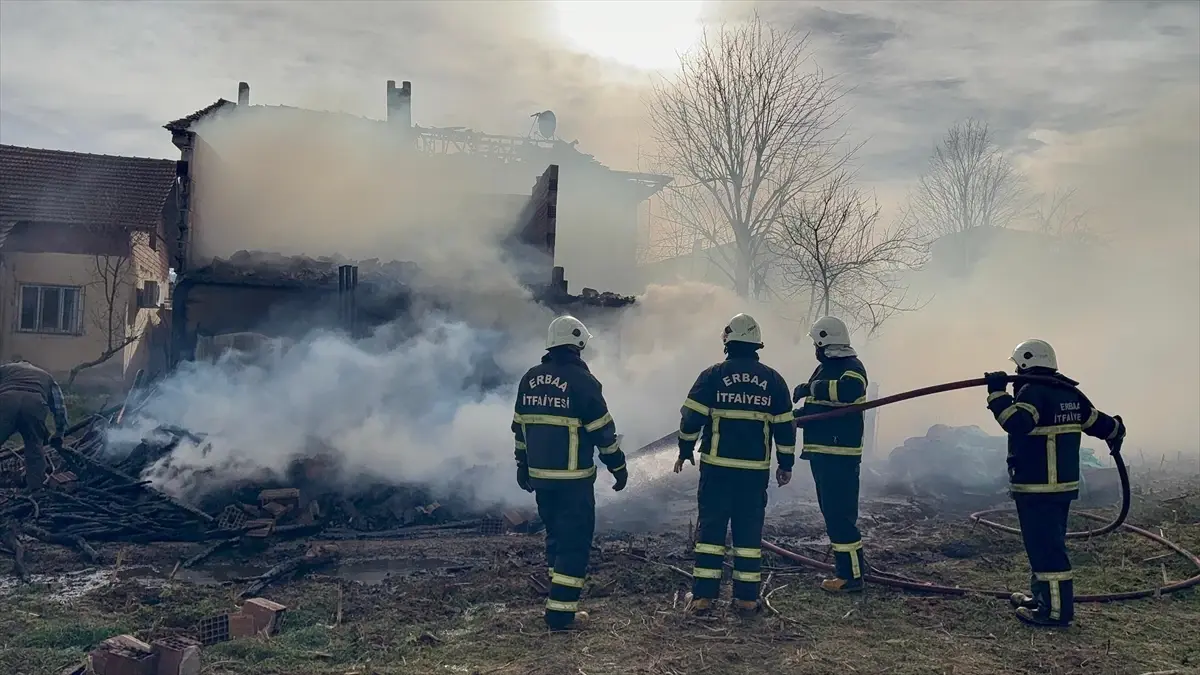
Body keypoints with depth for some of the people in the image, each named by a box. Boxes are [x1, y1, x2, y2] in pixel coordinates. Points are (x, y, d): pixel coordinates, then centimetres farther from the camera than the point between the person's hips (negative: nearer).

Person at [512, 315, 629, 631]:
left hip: (539, 476, 7)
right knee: (575, 540, 1)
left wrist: (523, 466, 23)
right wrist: (619, 467, 0)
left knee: (556, 535, 20)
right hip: (574, 478, -6)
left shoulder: (530, 379, 7)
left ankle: (561, 598, 26)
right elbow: (603, 431, -10)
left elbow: (520, 427, 13)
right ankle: (561, 611, 0)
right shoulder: (581, 380, -12)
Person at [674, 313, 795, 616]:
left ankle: (703, 595, 6)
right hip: (756, 469, 2)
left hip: (717, 466, -1)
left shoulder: (712, 375, -5)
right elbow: (785, 426, 4)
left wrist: (685, 450, 9)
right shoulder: (773, 380, 2)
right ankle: (747, 597, 12)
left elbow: (691, 417, -5)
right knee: (749, 530, 9)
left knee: (711, 526, 5)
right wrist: (786, 464, 13)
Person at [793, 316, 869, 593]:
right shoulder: (824, 368, 18)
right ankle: (845, 566, 26)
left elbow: (846, 391, -33)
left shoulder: (851, 367, -11)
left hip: (840, 455, -10)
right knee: (832, 513, 15)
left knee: (840, 514, -9)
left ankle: (852, 575, -3)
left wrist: (811, 387, -21)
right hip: (821, 453, 10)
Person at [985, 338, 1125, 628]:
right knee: (1048, 543, 19)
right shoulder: (1070, 393, 12)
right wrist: (1116, 430, 44)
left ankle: (1056, 609, -3)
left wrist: (997, 393, -29)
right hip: (1064, 484, 10)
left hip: (1036, 488, -10)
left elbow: (1017, 422, -33)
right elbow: (1097, 421, 23)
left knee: (1045, 546, -6)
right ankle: (1042, 596, 30)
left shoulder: (1033, 391, -16)